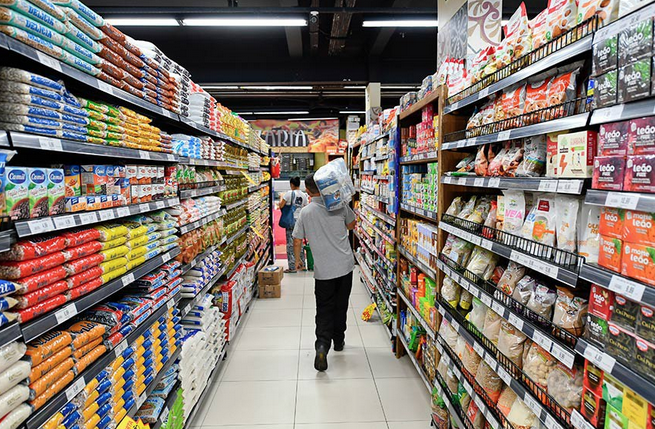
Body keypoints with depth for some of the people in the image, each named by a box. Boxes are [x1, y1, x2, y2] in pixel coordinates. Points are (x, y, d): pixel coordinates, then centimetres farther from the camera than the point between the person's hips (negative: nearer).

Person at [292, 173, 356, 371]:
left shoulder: (305, 212, -6)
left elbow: (297, 240, 1)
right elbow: (352, 225, 13)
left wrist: (297, 260, 17)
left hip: (323, 270, -2)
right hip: (345, 265, 2)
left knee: (324, 309, 7)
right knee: (340, 306, 18)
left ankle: (322, 344, -12)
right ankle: (338, 340, 32)